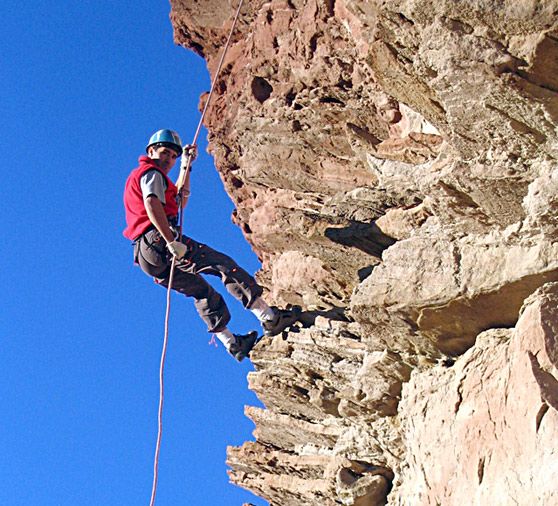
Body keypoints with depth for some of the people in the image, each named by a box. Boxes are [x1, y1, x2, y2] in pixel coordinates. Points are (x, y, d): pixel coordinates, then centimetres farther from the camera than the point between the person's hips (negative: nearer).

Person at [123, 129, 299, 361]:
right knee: (223, 264, -11)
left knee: (202, 291, 18)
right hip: (158, 240, -10)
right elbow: (152, 205, -21)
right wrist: (171, 241, -29)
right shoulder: (151, 173, 0)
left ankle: (232, 343, 16)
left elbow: (179, 202, 34)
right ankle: (269, 317, -18)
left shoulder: (138, 176, 31)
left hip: (147, 257, 10)